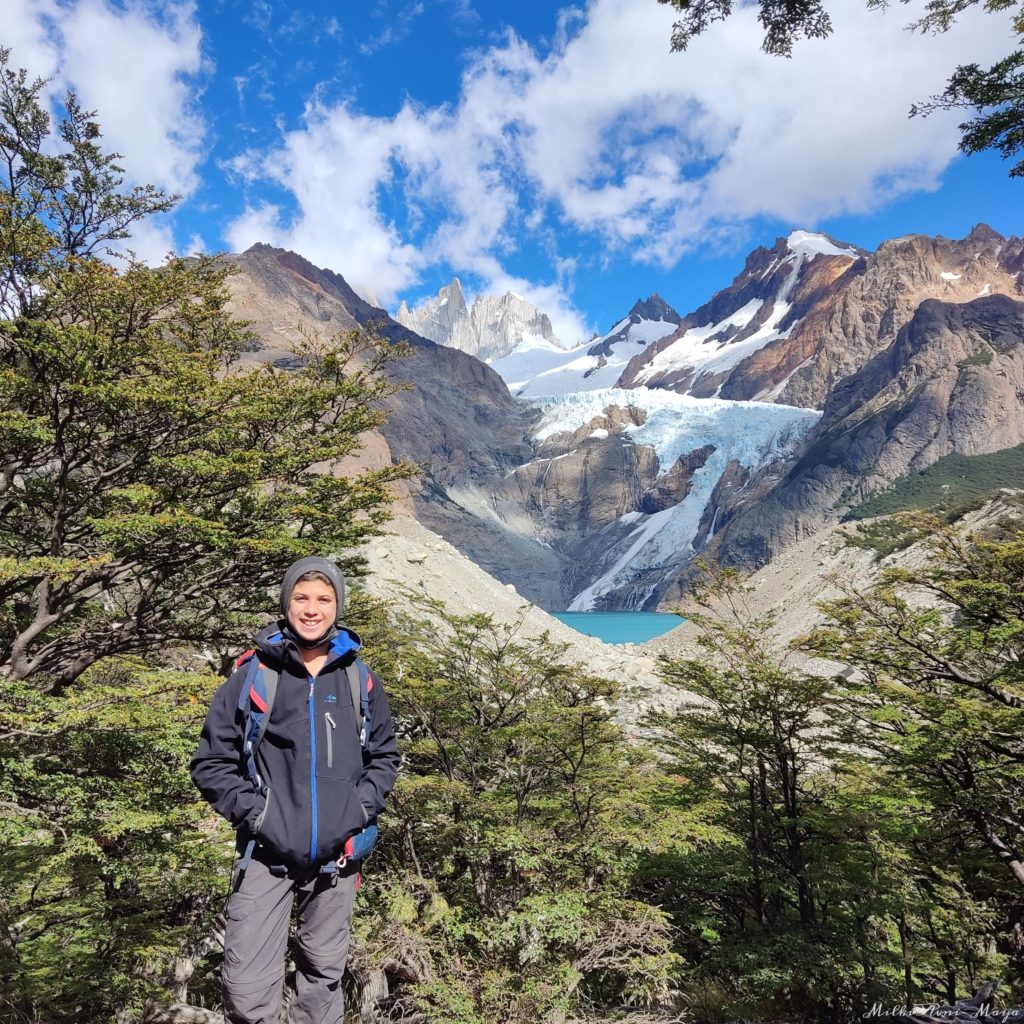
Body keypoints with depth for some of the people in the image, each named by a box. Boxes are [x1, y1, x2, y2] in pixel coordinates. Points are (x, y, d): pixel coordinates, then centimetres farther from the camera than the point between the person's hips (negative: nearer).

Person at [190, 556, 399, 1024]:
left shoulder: (360, 680, 0)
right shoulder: (253, 674, -7)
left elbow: (384, 756, 10)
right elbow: (211, 762, -1)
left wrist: (359, 808, -4)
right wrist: (254, 812, -11)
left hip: (336, 855, 2)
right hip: (266, 855, -2)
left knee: (324, 973, 18)